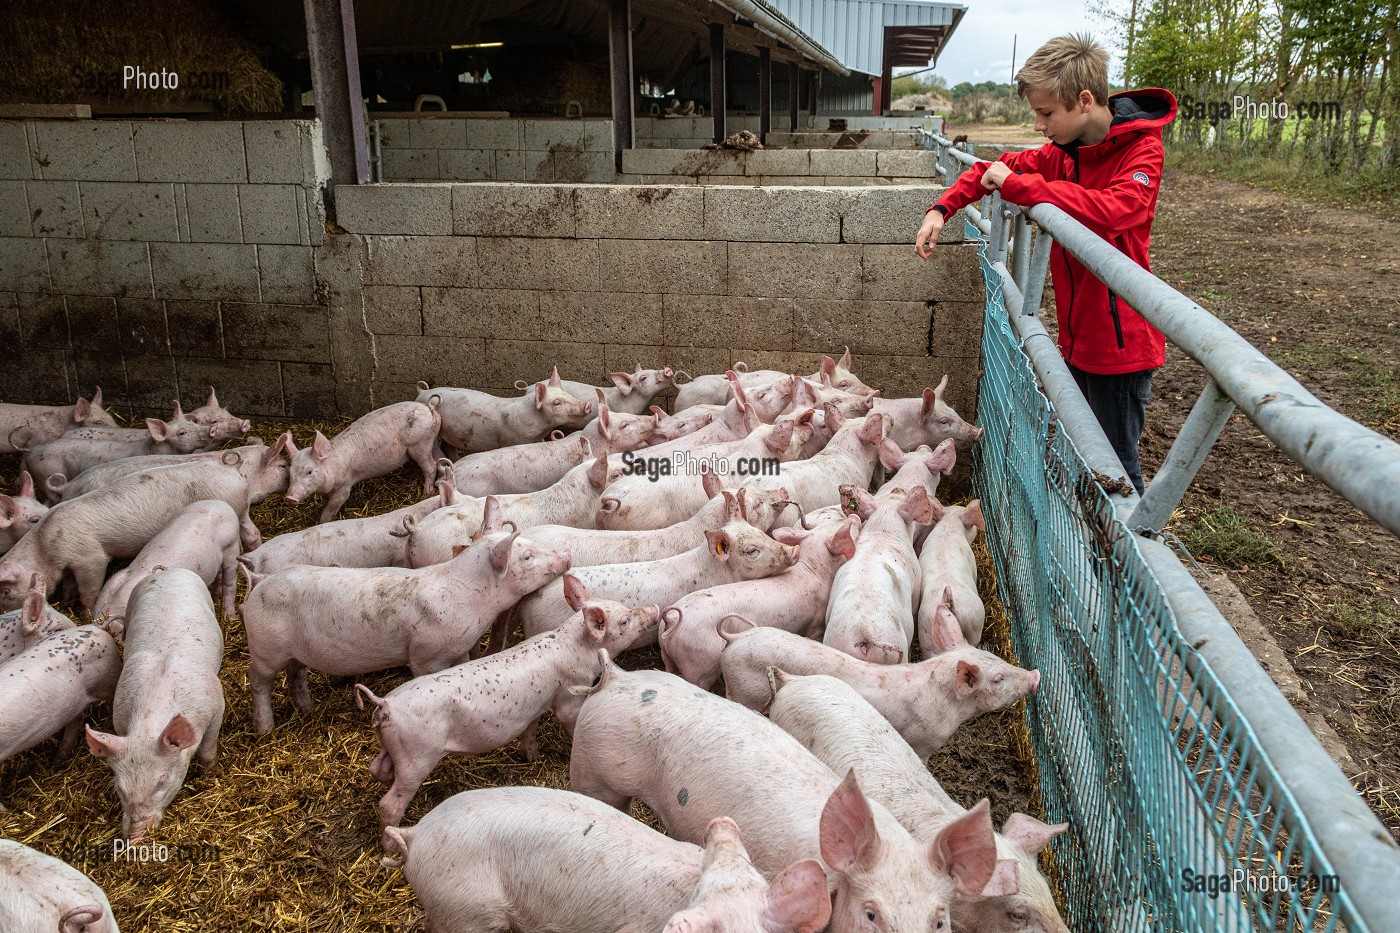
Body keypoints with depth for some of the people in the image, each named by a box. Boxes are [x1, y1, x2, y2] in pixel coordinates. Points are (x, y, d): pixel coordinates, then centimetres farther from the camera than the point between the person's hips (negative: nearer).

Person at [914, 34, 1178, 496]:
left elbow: (1112, 210, -34)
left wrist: (1017, 184, -28)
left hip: (1120, 342, -8)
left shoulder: (1141, 150, -15)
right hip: (1078, 338, 8)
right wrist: (941, 209, 0)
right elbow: (995, 169, 18)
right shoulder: (1063, 152, 6)